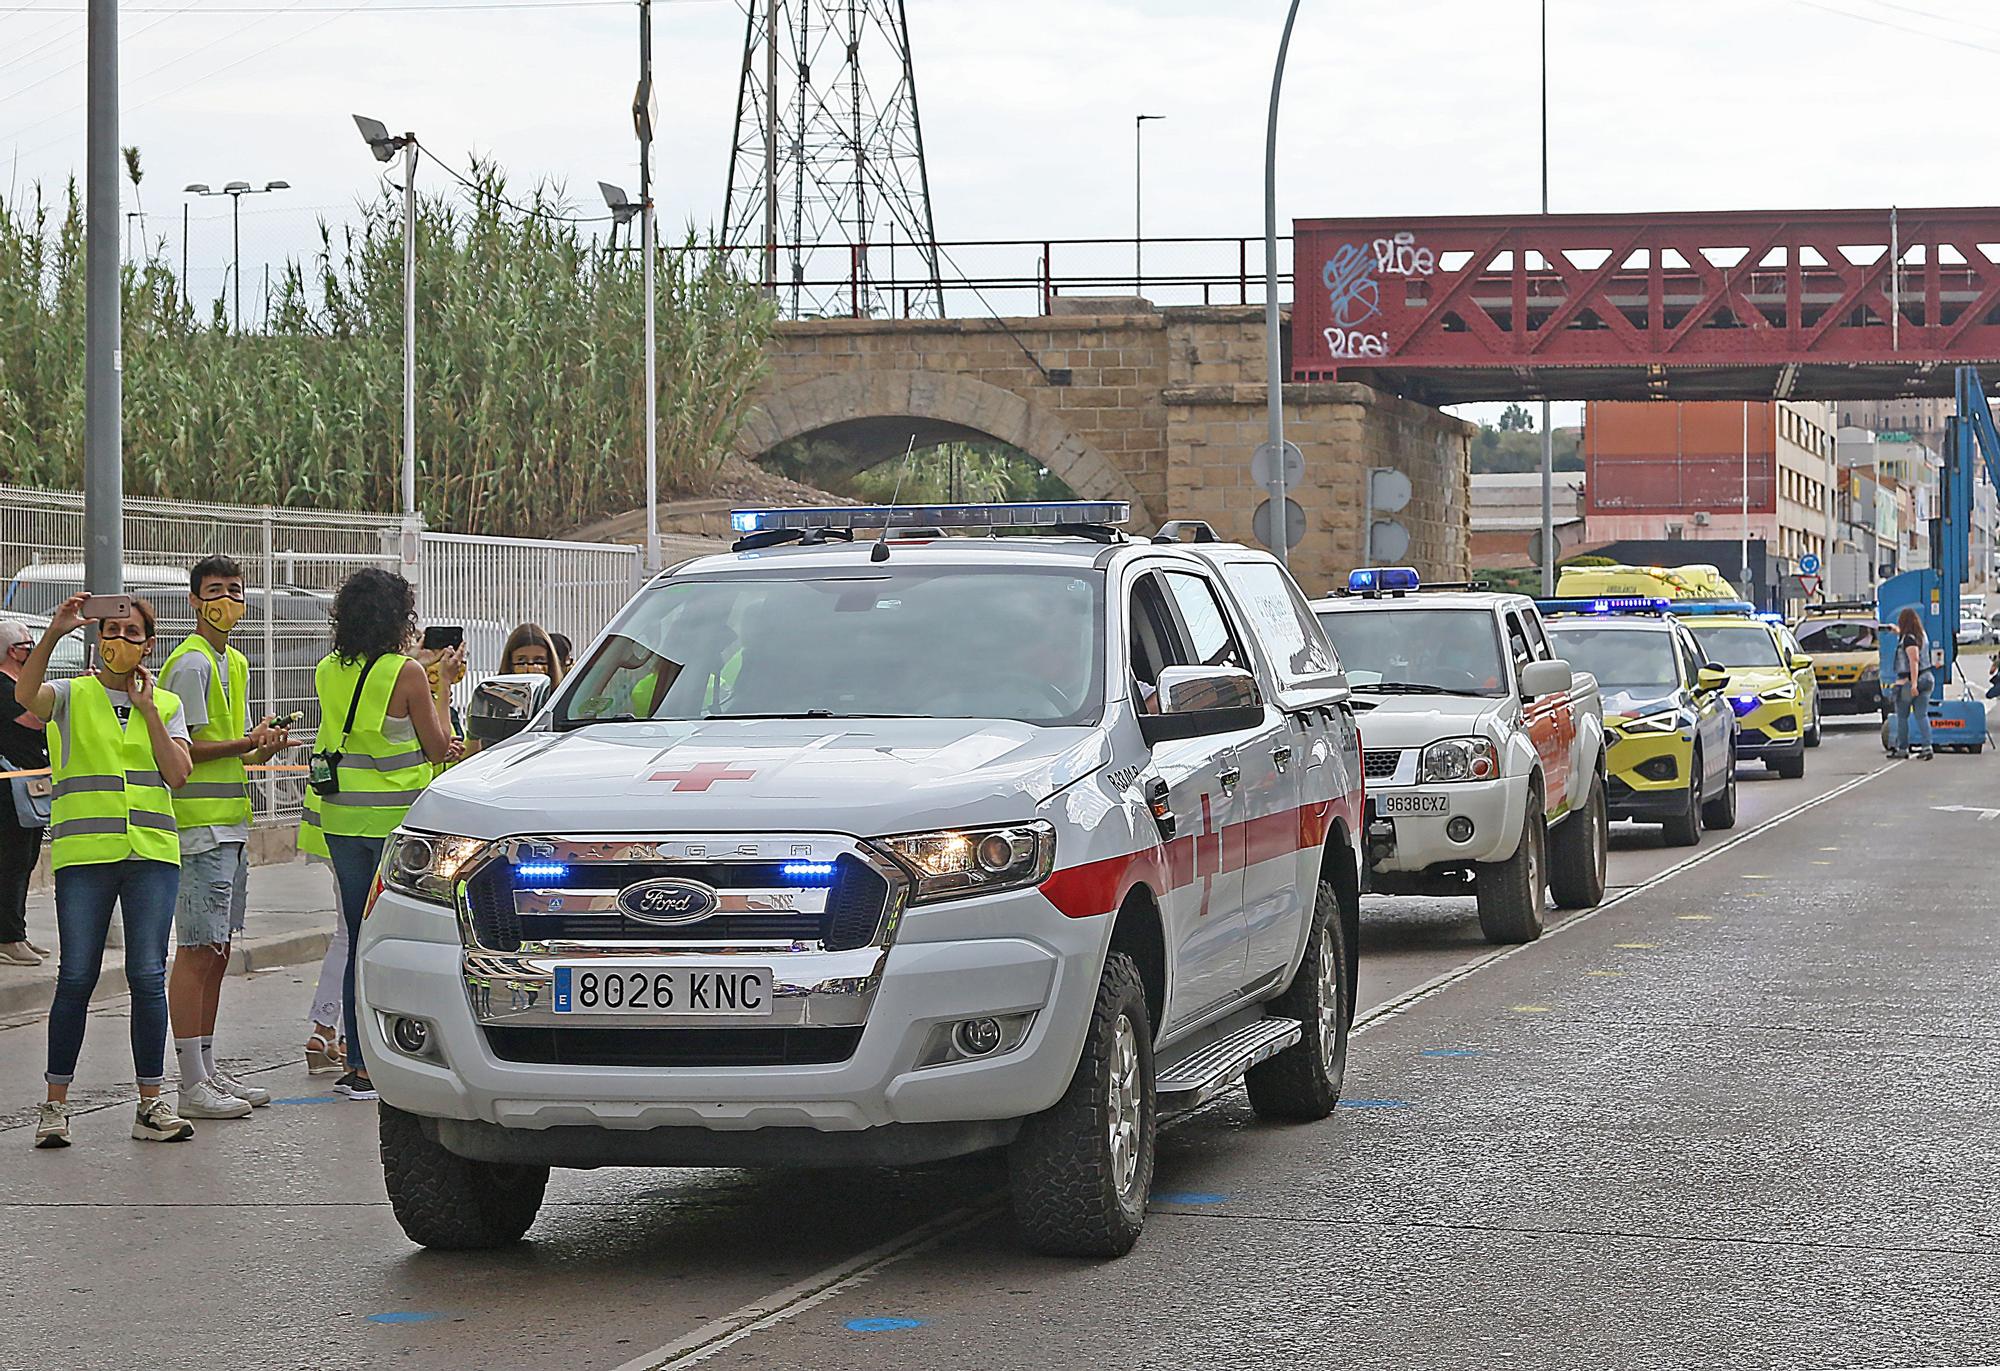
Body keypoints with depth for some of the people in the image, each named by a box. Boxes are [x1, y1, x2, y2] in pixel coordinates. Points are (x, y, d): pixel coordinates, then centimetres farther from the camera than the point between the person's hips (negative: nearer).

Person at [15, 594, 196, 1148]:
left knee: (148, 977, -2)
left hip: (151, 853, 2)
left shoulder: (165, 704, 14)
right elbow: (26, 694, -19)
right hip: (84, 853, -2)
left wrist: (147, 707, 0)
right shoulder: (71, 696, 5)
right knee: (76, 978, -3)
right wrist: (55, 632, -31)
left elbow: (177, 774, 0)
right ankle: (55, 1104, 5)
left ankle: (151, 1103, 4)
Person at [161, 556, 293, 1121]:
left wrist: (264, 747, 2)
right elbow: (185, 747, -17)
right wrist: (250, 743, -14)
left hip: (230, 821, 10)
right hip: (198, 822, -10)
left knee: (217, 952, 12)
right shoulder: (190, 662, -11)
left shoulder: (234, 662, 19)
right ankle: (193, 1085, -9)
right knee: (197, 952, -9)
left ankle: (208, 1071, 18)